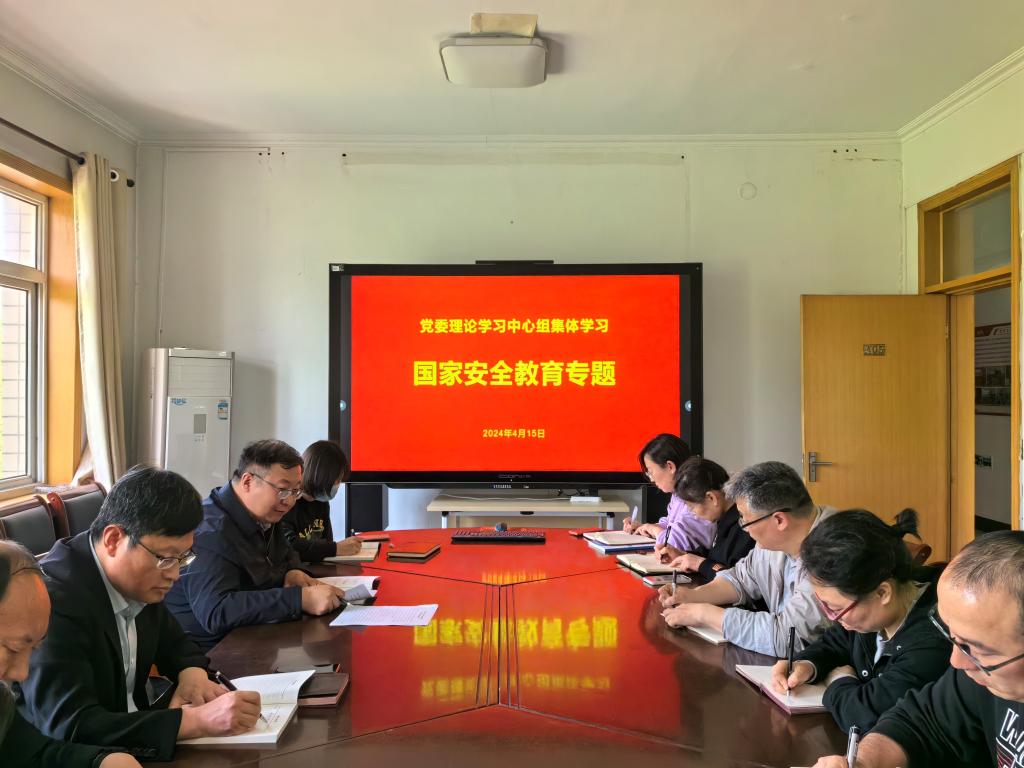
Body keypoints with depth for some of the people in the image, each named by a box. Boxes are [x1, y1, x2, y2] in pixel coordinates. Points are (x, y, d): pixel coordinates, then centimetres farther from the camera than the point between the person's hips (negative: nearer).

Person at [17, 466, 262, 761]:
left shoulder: (138, 579, -3)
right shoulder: (52, 603, -25)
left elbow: (175, 644, 13)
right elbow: (69, 727, -30)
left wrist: (192, 673, -9)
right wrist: (198, 720, -32)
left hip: (133, 737, 7)